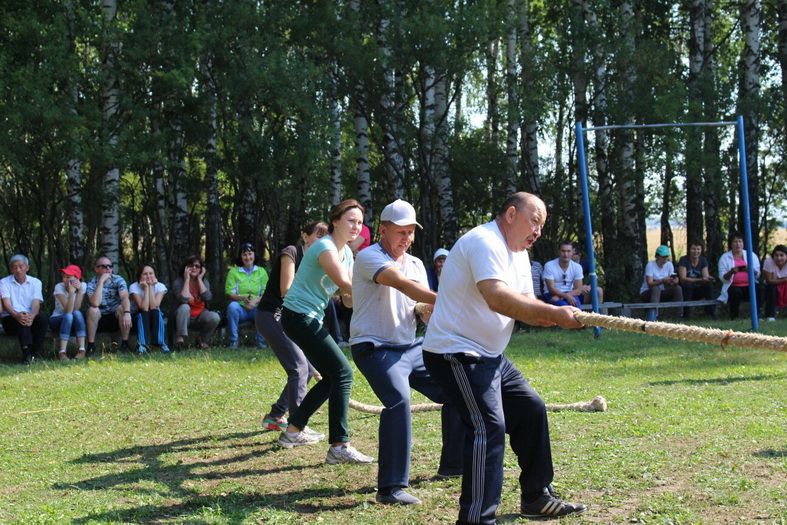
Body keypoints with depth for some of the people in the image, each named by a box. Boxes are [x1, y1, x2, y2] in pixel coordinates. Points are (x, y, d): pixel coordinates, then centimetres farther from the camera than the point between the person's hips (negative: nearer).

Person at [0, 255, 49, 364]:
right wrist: (17, 315, -35)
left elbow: (36, 303, -7)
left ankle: (36, 352, -25)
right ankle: (26, 352, -47)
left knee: (42, 317, -30)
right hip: (11, 319, -2)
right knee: (21, 320, -36)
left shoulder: (35, 282, 9)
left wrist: (31, 316, -32)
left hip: (31, 318, 2)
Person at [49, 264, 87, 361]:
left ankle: (82, 350, -34)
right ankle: (62, 352, -36)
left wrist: (79, 290, -28)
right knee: (68, 316, -34)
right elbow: (68, 310, -29)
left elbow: (76, 309, -22)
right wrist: (71, 292, -38)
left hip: (76, 321, 2)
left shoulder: (83, 286, -12)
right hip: (57, 319, -2)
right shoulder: (59, 287, -18)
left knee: (77, 313, -31)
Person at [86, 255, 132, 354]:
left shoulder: (118, 280, -9)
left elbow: (125, 297, -26)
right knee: (92, 309, -30)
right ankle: (91, 345, -23)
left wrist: (127, 313, -46)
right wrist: (101, 281, -29)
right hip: (99, 319, -1)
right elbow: (95, 303, -31)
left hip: (116, 317, 1)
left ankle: (125, 344, -21)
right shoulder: (92, 284, -13)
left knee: (122, 308, -29)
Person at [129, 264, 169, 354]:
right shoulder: (134, 287, -18)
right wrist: (146, 288, -27)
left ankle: (161, 343, -29)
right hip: (138, 317, -2)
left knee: (156, 312, -31)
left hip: (156, 319, 2)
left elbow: (154, 306, -27)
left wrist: (151, 287, -25)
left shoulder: (160, 286, -12)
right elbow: (144, 308, -29)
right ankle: (142, 345, -40)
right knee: (143, 313, -33)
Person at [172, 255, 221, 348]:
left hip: (200, 317, 3)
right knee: (184, 307, -35)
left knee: (215, 317, -27)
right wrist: (187, 280, -21)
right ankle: (180, 338, -27)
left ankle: (202, 340, 0)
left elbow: (207, 298, -20)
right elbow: (183, 300, -27)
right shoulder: (178, 282, -9)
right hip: (184, 317, -3)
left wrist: (199, 279, -14)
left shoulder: (204, 281, 1)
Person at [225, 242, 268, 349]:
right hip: (240, 309, -1)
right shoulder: (233, 271, 7)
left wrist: (255, 301, -20)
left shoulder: (261, 271, 11)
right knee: (232, 306, -34)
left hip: (257, 308, 1)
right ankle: (233, 341, -23)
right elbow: (229, 294, -2)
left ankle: (261, 341, -13)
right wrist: (242, 298, -22)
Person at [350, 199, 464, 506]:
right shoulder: (369, 257, -13)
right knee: (398, 400, -31)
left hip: (411, 348, 8)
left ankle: (453, 463, 26)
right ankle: (391, 488, -29)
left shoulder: (416, 264, 12)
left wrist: (426, 310, -17)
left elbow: (424, 307, 9)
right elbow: (401, 283, -30)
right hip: (375, 348, -8)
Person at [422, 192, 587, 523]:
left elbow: (526, 306, 6)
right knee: (489, 426, -22)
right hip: (456, 353, -11)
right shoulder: (485, 242, -19)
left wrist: (557, 317, -16)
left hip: (490, 356, 11)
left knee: (531, 410, 17)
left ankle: (537, 497, 31)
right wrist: (553, 313, -34)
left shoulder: (518, 254, 14)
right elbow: (497, 298, -34)